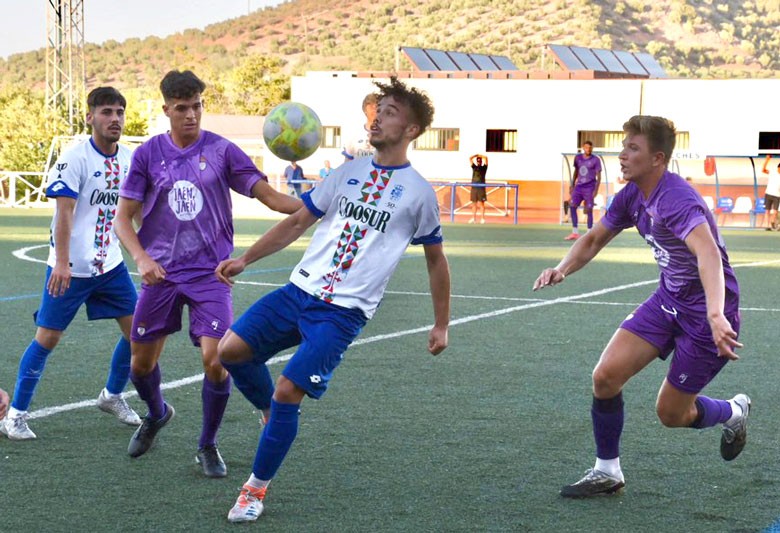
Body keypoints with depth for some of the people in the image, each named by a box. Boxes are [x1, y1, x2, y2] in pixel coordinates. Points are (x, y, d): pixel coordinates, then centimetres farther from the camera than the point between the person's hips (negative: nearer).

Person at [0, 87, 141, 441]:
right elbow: (64, 213, -19)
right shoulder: (75, 158, -15)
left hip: (110, 263, 6)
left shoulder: (129, 159, 5)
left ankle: (112, 396, 27)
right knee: (47, 337, -3)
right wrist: (62, 263, -26)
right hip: (70, 267, -6)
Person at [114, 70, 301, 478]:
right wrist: (142, 259, -14)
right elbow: (124, 217, 3)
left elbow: (270, 197, -7)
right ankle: (157, 414, 44)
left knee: (215, 360, -15)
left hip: (210, 274, -2)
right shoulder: (148, 154, 0)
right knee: (141, 363, 9)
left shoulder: (222, 151, -3)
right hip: (161, 273, 2)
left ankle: (207, 446, 8)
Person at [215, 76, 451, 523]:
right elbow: (298, 222, 18)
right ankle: (275, 415, 17)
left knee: (288, 392, -14)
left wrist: (442, 325, 10)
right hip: (300, 290, 5)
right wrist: (244, 260, 9)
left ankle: (257, 488, 4)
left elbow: (435, 259, 10)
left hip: (344, 311, -5)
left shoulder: (418, 192, 0)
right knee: (231, 349, -11)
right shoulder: (349, 172, 12)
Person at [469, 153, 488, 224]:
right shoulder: (474, 167, 13)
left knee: (481, 203, -6)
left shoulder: (484, 167, 5)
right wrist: (476, 155, 3)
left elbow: (486, 158, -3)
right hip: (474, 187, 3)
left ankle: (482, 218, -7)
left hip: (481, 188, -3)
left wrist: (479, 155, 8)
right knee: (474, 203, 5)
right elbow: (470, 158, 8)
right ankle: (473, 218, 8)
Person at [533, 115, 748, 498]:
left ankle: (734, 413, 34)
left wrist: (715, 316, -62)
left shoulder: (676, 200, -30)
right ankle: (607, 473, 10)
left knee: (671, 414, 2)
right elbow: (593, 240, 13)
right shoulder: (632, 196, -2)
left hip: (705, 312, -7)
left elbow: (708, 254, -46)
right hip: (668, 298, 7)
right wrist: (562, 268, -8)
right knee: (606, 376, -8)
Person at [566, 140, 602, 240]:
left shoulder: (595, 160, -5)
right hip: (579, 186, 5)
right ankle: (575, 233, 5)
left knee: (589, 210, -4)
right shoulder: (577, 158, 8)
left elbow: (598, 176, -6)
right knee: (572, 206, -2)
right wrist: (573, 185, 18)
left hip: (589, 188, -5)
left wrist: (596, 190, -15)